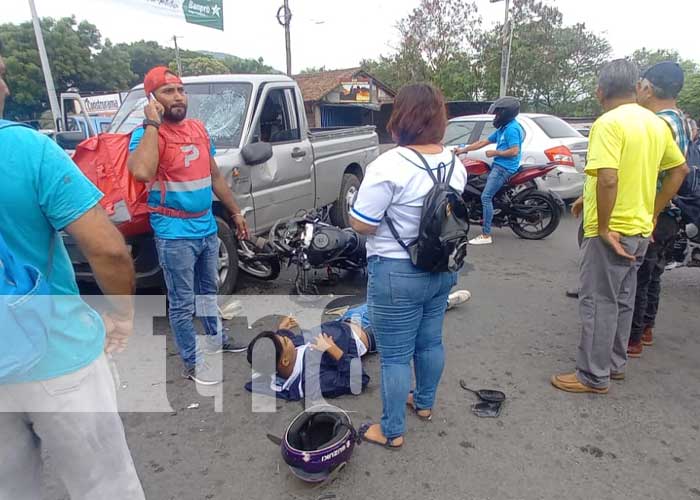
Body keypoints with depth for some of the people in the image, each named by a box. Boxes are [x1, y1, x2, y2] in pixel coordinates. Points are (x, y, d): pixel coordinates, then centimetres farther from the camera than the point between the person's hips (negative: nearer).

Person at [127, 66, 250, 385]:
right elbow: (142, 172, -35)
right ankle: (192, 364, 19)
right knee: (182, 302, 4)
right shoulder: (146, 135, -13)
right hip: (174, 233, -7)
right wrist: (152, 124, -26)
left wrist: (235, 212, 15)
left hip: (207, 227, 7)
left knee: (208, 290, 24)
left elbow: (215, 175, 15)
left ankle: (215, 339, 44)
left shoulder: (199, 129, 7)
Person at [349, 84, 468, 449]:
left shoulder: (389, 166, -22)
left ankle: (392, 431, 22)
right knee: (430, 341, 23)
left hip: (397, 275, -7)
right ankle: (425, 402, 44)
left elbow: (360, 224, -19)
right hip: (442, 268, 8)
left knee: (395, 355, 6)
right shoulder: (454, 163, 2)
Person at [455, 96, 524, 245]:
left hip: (504, 168, -11)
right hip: (498, 166, 11)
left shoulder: (511, 128, -14)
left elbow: (514, 151, -23)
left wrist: (495, 152, -12)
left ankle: (486, 235, -17)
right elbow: (483, 142, 21)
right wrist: (464, 150, 19)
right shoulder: (503, 129, 18)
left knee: (486, 197, -16)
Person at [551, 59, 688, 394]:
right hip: (639, 230, 8)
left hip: (610, 232, -8)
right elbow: (680, 169, 18)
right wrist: (652, 213, 18)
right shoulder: (656, 123, 10)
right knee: (622, 300, 18)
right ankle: (614, 364, 31)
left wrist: (603, 227, -20)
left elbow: (607, 178, -28)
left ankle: (593, 376, 11)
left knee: (599, 303, 1)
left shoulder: (609, 123, -16)